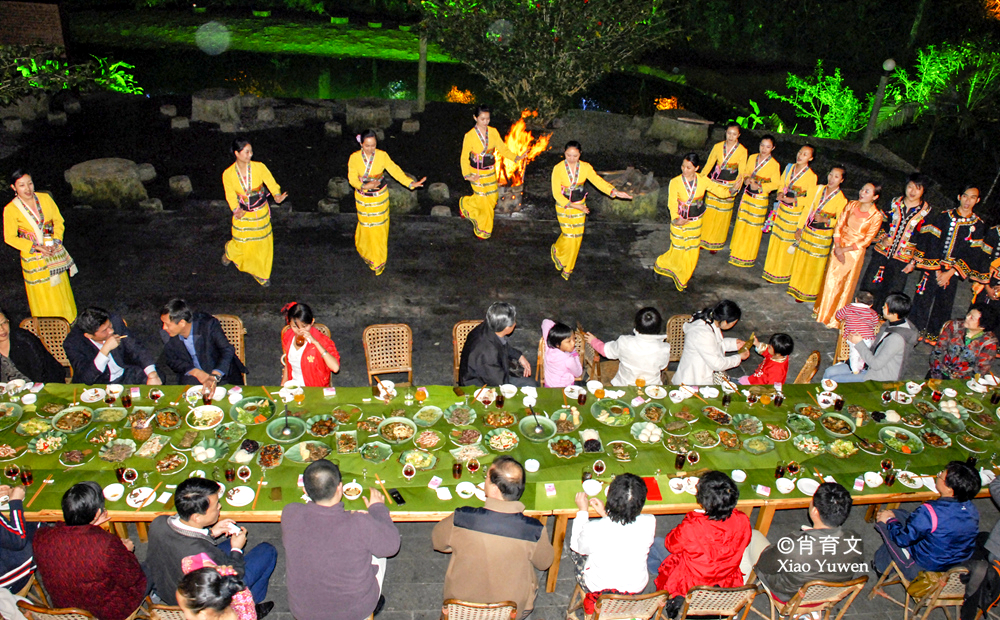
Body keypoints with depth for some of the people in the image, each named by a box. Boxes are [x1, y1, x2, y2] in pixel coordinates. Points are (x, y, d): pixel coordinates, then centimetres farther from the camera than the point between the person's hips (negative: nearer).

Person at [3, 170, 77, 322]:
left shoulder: (45, 198, -7)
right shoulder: (11, 209, -15)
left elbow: (59, 221, 2)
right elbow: (10, 238, -9)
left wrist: (56, 241, -13)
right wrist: (36, 247, -19)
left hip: (55, 252, 3)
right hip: (34, 257, -3)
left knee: (61, 287, 17)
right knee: (41, 294, 9)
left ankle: (68, 320, 37)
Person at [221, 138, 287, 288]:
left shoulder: (259, 167, -14)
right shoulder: (228, 174, -14)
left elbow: (271, 182, -10)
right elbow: (230, 195, -6)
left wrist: (277, 195, -32)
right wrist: (236, 210, -24)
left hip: (261, 213, 1)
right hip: (243, 214, -1)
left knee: (262, 244, 11)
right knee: (242, 244, 13)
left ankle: (260, 274, 33)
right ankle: (229, 252, 52)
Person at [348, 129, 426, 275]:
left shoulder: (382, 156, -16)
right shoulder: (354, 158, -15)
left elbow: (395, 170, -16)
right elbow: (352, 178, -13)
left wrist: (411, 183, -28)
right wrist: (365, 186, -33)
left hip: (380, 197, 0)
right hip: (363, 197, 0)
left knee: (379, 227, 11)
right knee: (366, 226, 14)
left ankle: (378, 260, 32)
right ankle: (366, 252, 45)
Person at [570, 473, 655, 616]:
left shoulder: (594, 530, -34)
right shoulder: (649, 523, -27)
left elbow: (578, 547, -9)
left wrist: (582, 511, -1)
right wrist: (605, 514, 1)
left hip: (599, 589, -3)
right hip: (637, 587, 3)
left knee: (575, 546, 22)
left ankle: (590, 605, 37)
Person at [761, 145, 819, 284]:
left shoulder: (811, 176, -14)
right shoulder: (789, 167, 3)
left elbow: (810, 199, -11)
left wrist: (794, 200, -20)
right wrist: (780, 193, -5)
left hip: (795, 214, -5)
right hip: (782, 209, 5)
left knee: (787, 243, 4)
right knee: (776, 240, 12)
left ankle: (781, 274, 18)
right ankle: (771, 270, 27)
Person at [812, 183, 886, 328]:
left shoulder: (876, 216, -16)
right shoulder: (852, 205, -5)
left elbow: (866, 241, -12)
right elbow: (839, 226, -1)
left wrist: (844, 250, -16)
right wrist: (837, 247, -13)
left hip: (855, 252, -3)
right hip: (839, 247, 3)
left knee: (845, 285, 7)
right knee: (830, 280, 12)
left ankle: (835, 319, 21)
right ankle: (822, 312, 31)